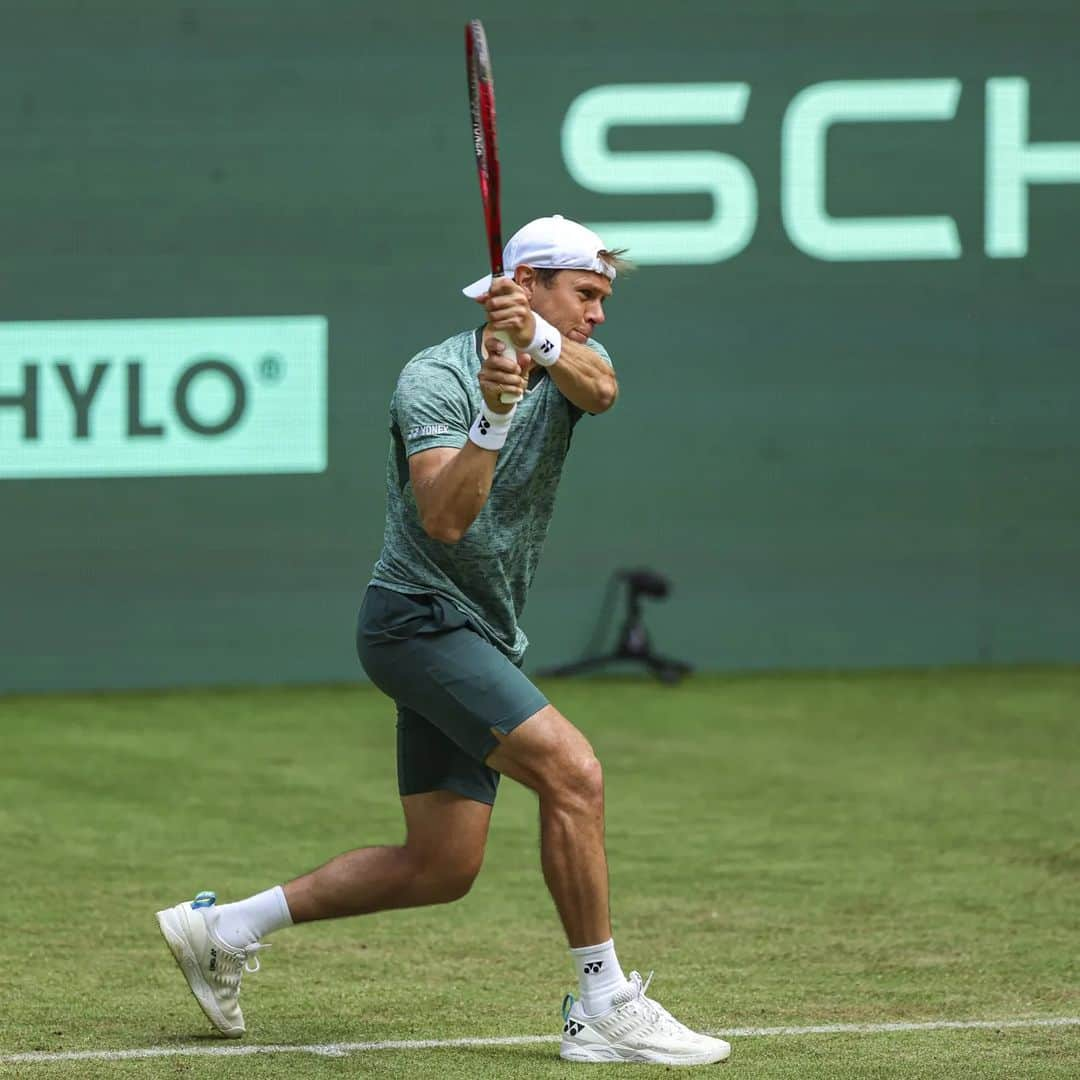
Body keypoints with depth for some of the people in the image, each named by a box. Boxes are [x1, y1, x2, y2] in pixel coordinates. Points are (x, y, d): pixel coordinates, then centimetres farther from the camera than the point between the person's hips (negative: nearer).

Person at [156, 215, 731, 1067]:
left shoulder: (573, 360, 7)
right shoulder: (436, 378, -12)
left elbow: (600, 388, -20)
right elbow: (447, 519, -25)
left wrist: (539, 341, -39)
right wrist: (494, 411, -35)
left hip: (480, 641, 8)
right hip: (420, 616, -8)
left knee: (441, 869, 7)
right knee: (572, 769, -23)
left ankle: (221, 928, 20)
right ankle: (605, 1010, -17)